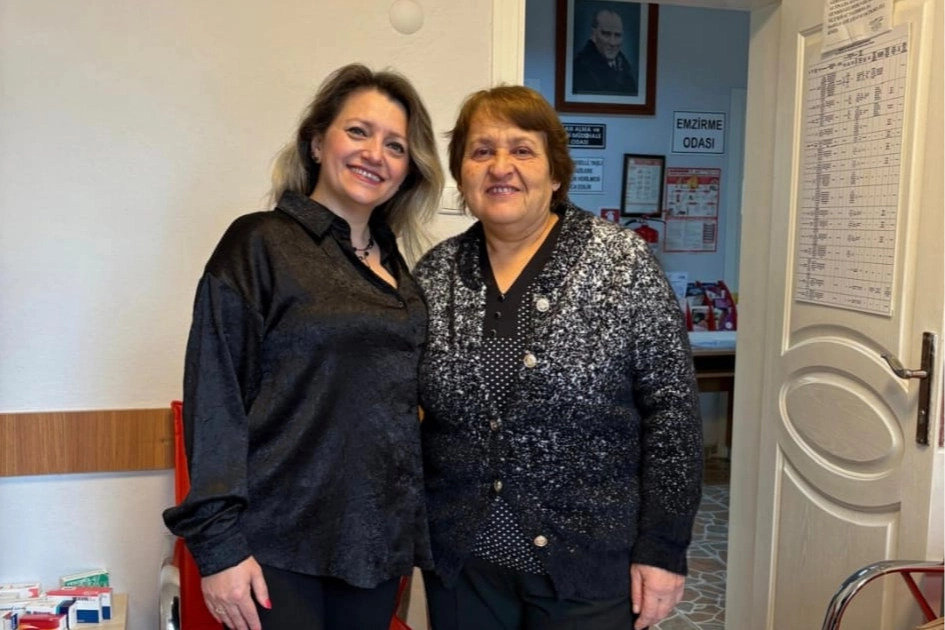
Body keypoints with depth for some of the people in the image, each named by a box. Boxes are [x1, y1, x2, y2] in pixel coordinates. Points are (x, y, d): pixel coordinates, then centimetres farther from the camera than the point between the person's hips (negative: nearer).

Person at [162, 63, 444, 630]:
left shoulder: (392, 264, 9)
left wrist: (409, 536, 14)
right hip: (281, 546, -5)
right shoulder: (259, 244, -8)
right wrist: (219, 545, -15)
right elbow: (215, 397, -12)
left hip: (375, 538, 6)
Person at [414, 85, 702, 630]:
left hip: (591, 563, -3)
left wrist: (663, 548, -10)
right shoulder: (434, 273, 1)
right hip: (460, 560, 3)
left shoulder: (623, 263, -9)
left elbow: (672, 411, -9)